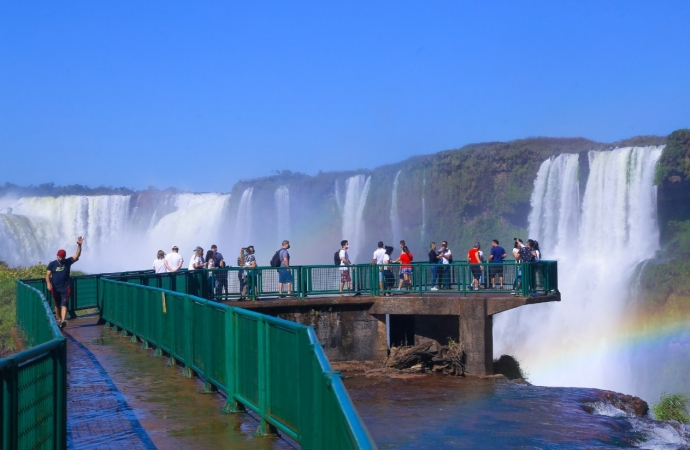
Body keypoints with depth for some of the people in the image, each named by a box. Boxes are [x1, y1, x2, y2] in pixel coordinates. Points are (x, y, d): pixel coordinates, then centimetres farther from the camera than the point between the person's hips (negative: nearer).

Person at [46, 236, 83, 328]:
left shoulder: (68, 262, -2)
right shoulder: (52, 264, 0)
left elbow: (77, 255, -12)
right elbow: (48, 275, -3)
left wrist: (79, 245, -26)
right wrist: (48, 283, -21)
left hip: (65, 288, -2)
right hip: (55, 288, 2)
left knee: (64, 305, -13)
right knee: (57, 305, 13)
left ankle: (63, 321, -26)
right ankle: (58, 320, 27)